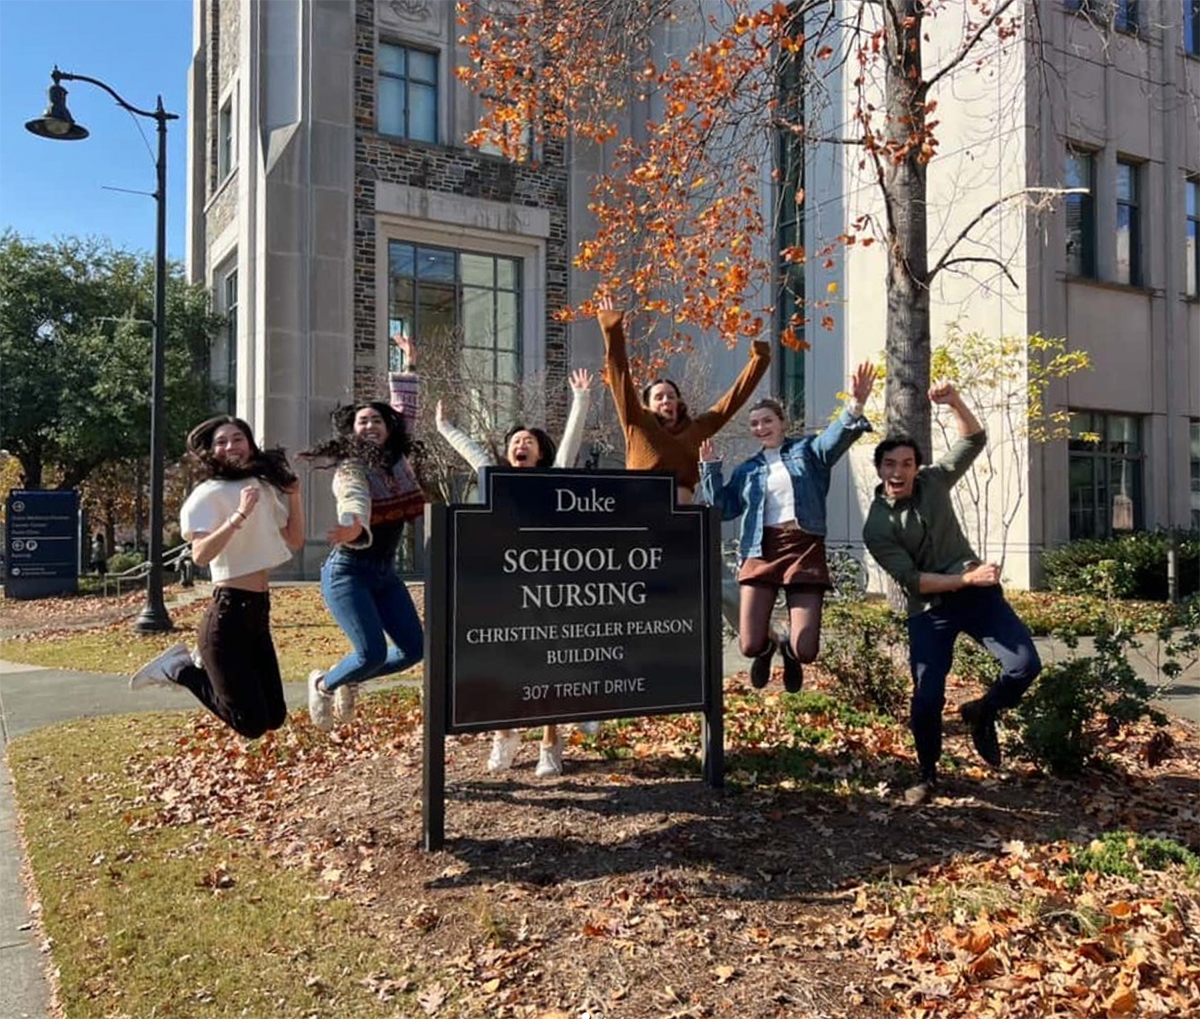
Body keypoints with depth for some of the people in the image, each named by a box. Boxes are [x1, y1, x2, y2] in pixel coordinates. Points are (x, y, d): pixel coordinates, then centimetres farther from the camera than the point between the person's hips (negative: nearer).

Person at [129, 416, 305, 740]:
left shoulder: (264, 487, 11)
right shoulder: (209, 494, -10)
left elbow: (294, 540, 13)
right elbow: (201, 555, -25)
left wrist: (294, 494, 3)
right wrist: (239, 515, -31)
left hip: (259, 610, 7)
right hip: (229, 613, -7)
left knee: (274, 717, 12)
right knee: (252, 725, -5)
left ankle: (198, 666, 26)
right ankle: (177, 669, 12)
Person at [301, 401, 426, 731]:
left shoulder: (400, 463, 0)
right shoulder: (350, 469, -18)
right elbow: (356, 503, -41)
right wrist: (352, 528, -59)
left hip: (386, 572, 7)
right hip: (348, 572, -7)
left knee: (415, 648, 0)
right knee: (373, 653, -17)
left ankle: (350, 681, 25)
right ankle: (323, 684, 15)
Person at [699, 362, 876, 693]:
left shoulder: (807, 450, 10)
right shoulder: (746, 470, 18)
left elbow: (836, 437, -10)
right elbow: (722, 508, 14)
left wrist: (855, 406, -30)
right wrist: (710, 467, 9)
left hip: (805, 548, -2)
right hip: (761, 551, 2)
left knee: (806, 651, -9)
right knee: (749, 646, -8)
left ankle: (790, 654, 32)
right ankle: (766, 650, 33)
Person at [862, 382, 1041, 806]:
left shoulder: (933, 482, 1)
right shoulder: (877, 527, -11)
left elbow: (974, 440, 0)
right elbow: (913, 581, -15)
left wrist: (954, 402, -19)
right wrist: (969, 578, -22)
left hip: (978, 594, 3)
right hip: (929, 611, -3)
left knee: (1026, 665, -11)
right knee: (927, 697, -7)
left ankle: (981, 712, 21)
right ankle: (927, 775, 20)